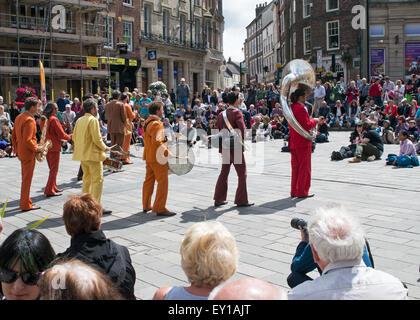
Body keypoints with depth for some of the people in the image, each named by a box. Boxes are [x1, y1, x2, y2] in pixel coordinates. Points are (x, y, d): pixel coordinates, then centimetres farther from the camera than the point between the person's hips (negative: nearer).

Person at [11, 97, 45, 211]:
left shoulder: (19, 117, 10)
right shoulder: (30, 120, -20)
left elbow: (13, 136, 15)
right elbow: (27, 140, -26)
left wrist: (16, 149, 20)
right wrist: (36, 148, -13)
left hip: (21, 153, 9)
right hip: (28, 154, -9)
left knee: (25, 178, 18)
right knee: (27, 179, -2)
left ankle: (25, 202, 27)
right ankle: (25, 205, 5)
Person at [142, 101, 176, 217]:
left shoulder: (147, 122, 13)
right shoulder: (156, 124, -19)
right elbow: (156, 142, -27)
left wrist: (164, 138, 20)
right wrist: (167, 152, -25)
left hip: (148, 157, 10)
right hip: (158, 158, -10)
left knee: (149, 180, 17)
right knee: (163, 182, -4)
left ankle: (146, 206, 27)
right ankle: (160, 208, -3)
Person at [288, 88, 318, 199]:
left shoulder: (291, 108, 10)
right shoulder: (301, 109, -17)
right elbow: (306, 126, -20)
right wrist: (314, 121, -2)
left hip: (293, 142, 9)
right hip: (303, 142, -9)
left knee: (295, 167, 14)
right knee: (304, 167, 1)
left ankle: (294, 191, 20)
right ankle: (302, 192, 6)